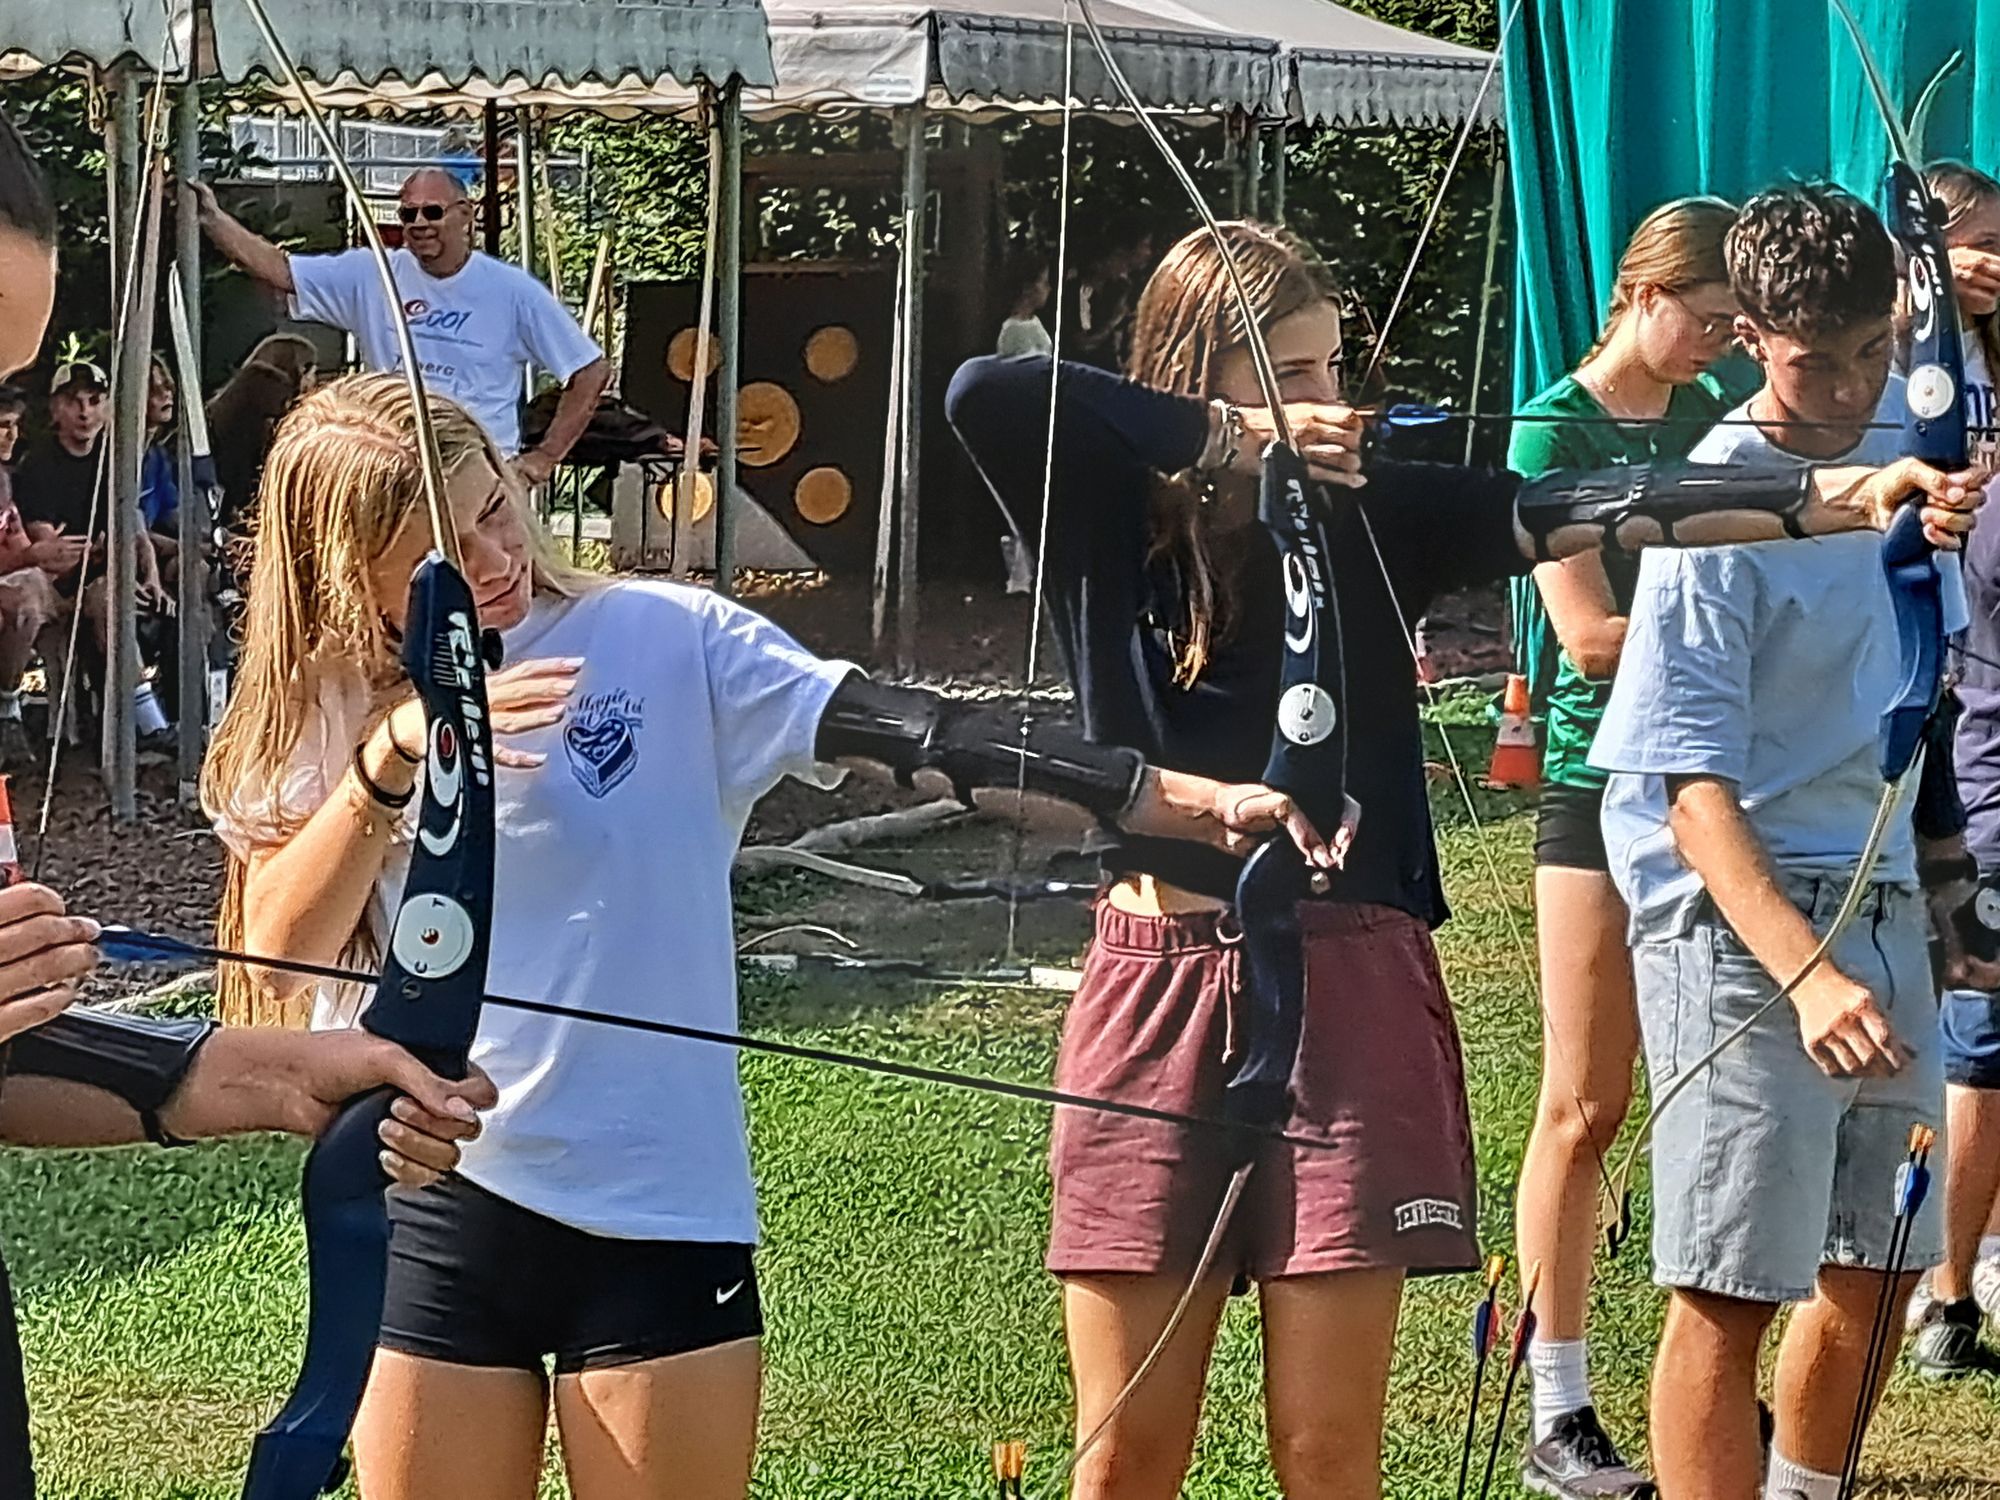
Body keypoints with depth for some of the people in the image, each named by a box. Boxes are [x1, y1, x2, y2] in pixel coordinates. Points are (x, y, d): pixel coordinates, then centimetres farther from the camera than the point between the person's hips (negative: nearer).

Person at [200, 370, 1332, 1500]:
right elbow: (278, 952, -9)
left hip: (660, 1210, -2)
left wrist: (1188, 800, -19)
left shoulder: (667, 643, -3)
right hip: (427, 1211, 2)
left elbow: (905, 731, -11)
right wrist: (392, 755, -23)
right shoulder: (328, 714, 3)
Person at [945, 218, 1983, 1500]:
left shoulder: (1372, 516, 3)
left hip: (1348, 997, 0)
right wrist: (1229, 437, -15)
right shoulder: (1112, 519, 0)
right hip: (1157, 990, 0)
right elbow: (983, 393, -17)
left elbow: (1574, 510, -9)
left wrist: (1833, 497, -21)